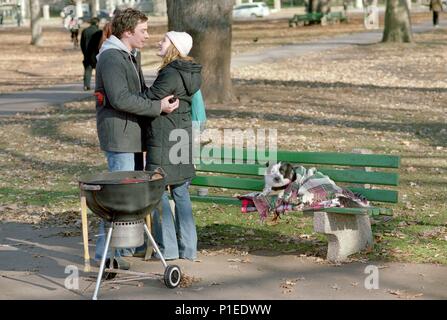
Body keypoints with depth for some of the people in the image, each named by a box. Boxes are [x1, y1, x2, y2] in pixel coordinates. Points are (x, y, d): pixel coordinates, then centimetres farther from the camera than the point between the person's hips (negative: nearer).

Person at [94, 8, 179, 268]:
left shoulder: (129, 56, 18)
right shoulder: (111, 58, -15)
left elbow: (141, 91, 24)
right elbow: (120, 98, -24)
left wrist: (163, 101, 7)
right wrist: (157, 107, -21)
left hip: (130, 132, 10)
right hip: (118, 132, -10)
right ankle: (106, 251, -5)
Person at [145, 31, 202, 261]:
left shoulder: (171, 74, -17)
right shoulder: (187, 73, 12)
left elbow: (150, 98, -18)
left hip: (164, 140, -9)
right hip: (182, 137, 9)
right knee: (181, 192, 12)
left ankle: (168, 247, 1)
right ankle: (188, 247, 15)